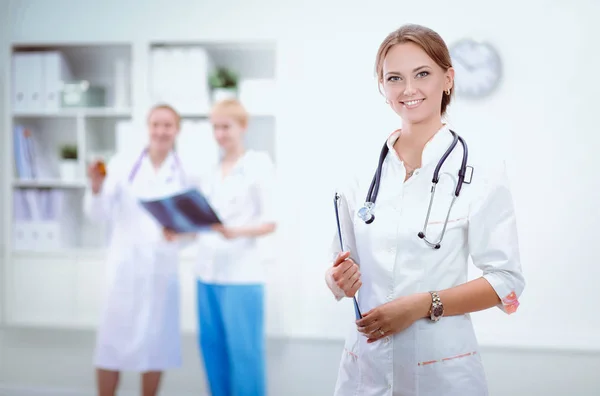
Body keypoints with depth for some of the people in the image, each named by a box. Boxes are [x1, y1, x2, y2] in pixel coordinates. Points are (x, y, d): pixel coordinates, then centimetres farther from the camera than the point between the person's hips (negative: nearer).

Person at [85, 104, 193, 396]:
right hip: (125, 263, -1)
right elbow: (98, 214, -7)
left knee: (155, 342, 7)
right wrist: (97, 186, -25)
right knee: (112, 339, -1)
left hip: (163, 265, 1)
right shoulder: (122, 165, 1)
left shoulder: (185, 174, 4)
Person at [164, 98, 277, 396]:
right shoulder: (210, 171, 15)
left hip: (242, 273, -6)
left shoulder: (259, 166, -2)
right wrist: (179, 231, -3)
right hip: (208, 271, 6)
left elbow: (270, 222, -7)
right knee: (212, 345, 8)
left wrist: (236, 232, -24)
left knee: (243, 349, -4)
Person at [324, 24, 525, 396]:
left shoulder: (480, 172, -6)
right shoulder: (360, 177, 3)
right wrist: (340, 280, -10)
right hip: (365, 364, 3)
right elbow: (341, 274, 11)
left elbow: (506, 281, -8)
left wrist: (424, 305, -18)